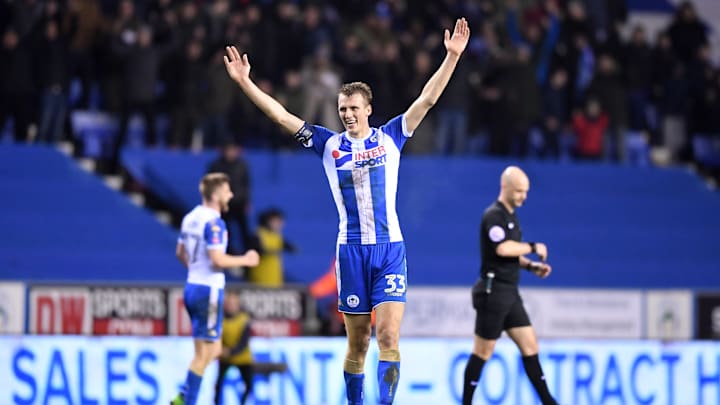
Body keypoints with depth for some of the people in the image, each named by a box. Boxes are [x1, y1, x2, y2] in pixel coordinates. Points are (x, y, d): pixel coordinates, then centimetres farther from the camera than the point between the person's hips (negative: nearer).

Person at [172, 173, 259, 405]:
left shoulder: (191, 218, 10)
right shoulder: (213, 222, -17)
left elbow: (180, 253, 20)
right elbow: (218, 259, -24)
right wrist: (245, 260, -10)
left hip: (193, 287, 9)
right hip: (208, 291, -9)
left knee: (213, 350, 16)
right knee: (204, 353, -3)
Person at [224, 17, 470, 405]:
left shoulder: (389, 137, 4)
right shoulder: (329, 144, 6)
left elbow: (427, 99, -1)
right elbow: (281, 115, 3)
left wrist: (452, 56, -9)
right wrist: (244, 82, -3)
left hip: (389, 248, -1)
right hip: (351, 250, 1)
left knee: (388, 336, -12)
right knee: (357, 343, 5)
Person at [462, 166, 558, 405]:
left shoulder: (511, 215, 16)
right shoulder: (494, 215, -13)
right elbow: (502, 249, -29)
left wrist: (531, 266, 10)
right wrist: (533, 248, -17)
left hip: (509, 293, 9)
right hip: (493, 292, -9)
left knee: (530, 346, 6)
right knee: (483, 352, -2)